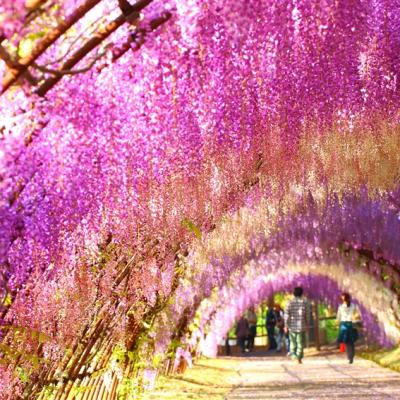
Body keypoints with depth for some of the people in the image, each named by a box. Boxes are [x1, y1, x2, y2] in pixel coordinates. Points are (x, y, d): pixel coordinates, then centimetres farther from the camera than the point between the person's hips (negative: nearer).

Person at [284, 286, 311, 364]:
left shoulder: (290, 303, -4)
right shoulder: (305, 302, -4)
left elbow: (286, 315, -4)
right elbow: (308, 315, -1)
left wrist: (286, 326, 3)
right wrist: (307, 324, 11)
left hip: (292, 326, 1)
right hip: (301, 326, -1)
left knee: (293, 341, 15)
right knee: (300, 342, 7)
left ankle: (293, 355, 11)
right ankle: (299, 358, 3)